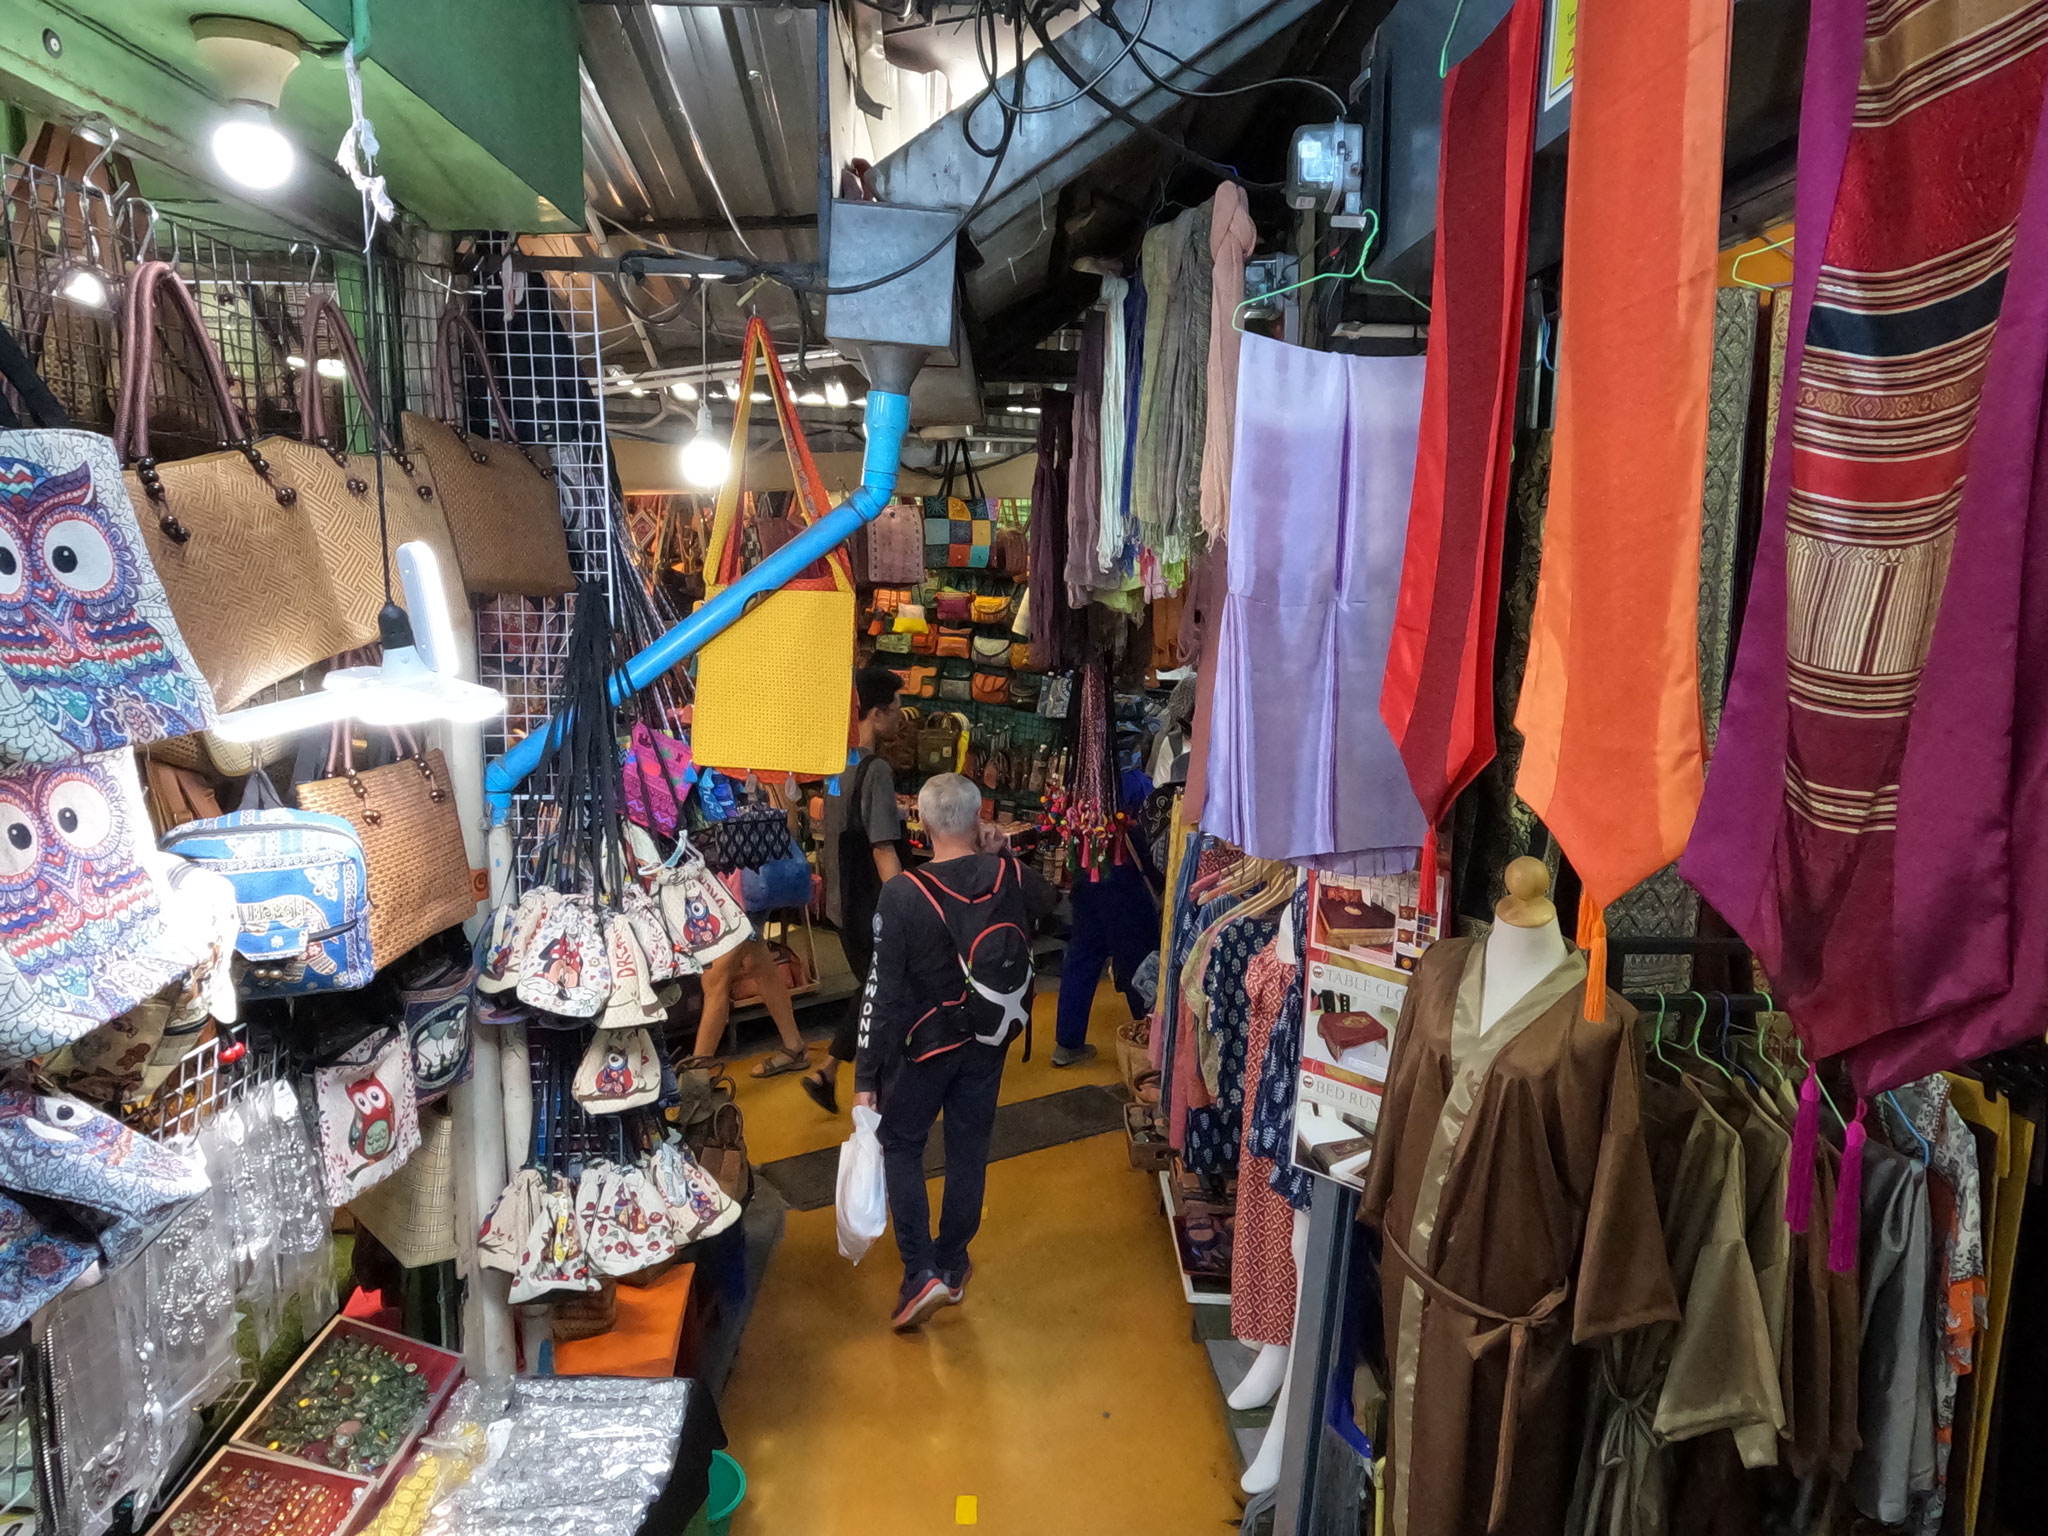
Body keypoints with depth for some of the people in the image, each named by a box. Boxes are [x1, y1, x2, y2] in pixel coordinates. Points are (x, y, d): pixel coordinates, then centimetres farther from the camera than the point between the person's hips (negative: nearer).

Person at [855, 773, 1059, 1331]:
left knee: (901, 1145, 15)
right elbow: (1050, 899, 16)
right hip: (989, 1041, 4)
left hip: (924, 1044, -4)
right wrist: (1002, 854, 14)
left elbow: (882, 993, -19)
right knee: (969, 1147, 16)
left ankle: (921, 1272, 7)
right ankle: (953, 1266, 31)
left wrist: (866, 1077, -11)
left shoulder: (902, 894, -22)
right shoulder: (1012, 876, -11)